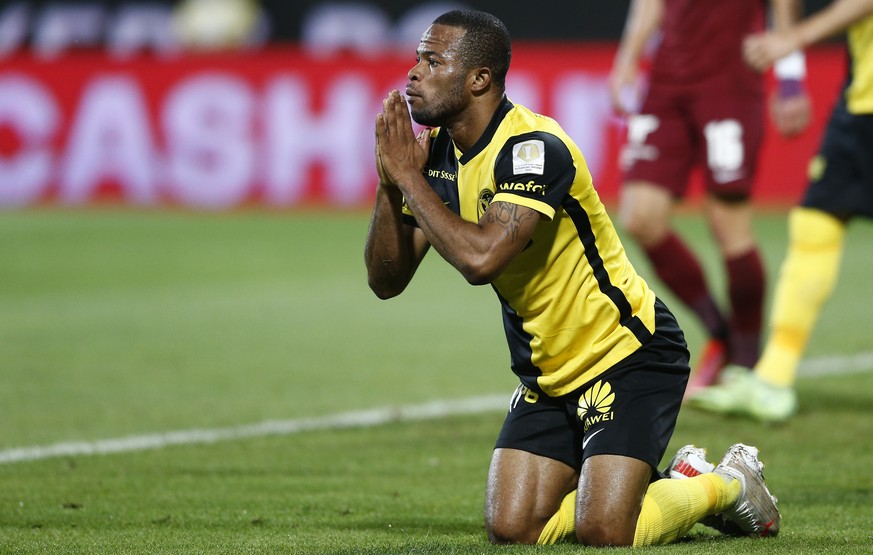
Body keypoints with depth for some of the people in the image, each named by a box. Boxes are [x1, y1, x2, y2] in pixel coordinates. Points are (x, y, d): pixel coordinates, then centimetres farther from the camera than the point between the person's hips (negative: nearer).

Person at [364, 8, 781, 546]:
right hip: (548, 375, 8)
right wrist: (390, 184, -15)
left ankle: (729, 483, 11)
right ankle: (668, 481, 19)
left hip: (628, 357, -8)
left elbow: (480, 257, -39)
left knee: (603, 532, -18)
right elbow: (386, 279, -1)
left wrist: (409, 178, -28)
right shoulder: (436, 151, 0)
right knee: (511, 529, -3)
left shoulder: (534, 148, -25)